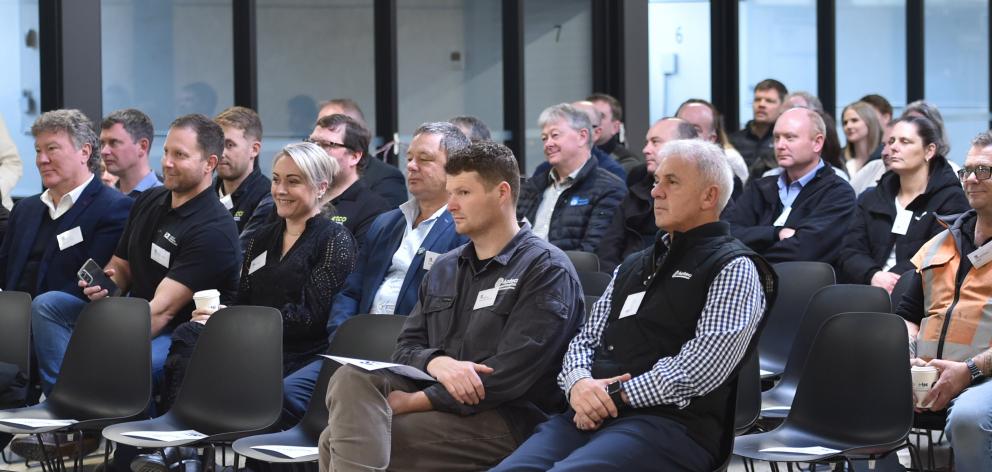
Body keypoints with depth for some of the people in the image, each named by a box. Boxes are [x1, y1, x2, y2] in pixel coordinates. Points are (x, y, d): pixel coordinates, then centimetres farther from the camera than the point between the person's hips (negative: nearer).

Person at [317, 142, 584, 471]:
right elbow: (406, 349, 14)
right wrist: (435, 363, -13)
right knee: (351, 378, -26)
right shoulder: (444, 270, 21)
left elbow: (511, 374, -14)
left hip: (503, 418, -7)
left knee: (340, 440, -25)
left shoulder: (545, 269, -4)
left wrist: (416, 401, -16)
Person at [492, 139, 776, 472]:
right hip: (588, 417, 7)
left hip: (671, 422, -7)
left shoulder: (733, 269, 2)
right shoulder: (633, 266, 26)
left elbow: (704, 364, -12)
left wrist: (618, 395, -12)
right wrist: (579, 383, -3)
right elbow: (586, 340, 21)